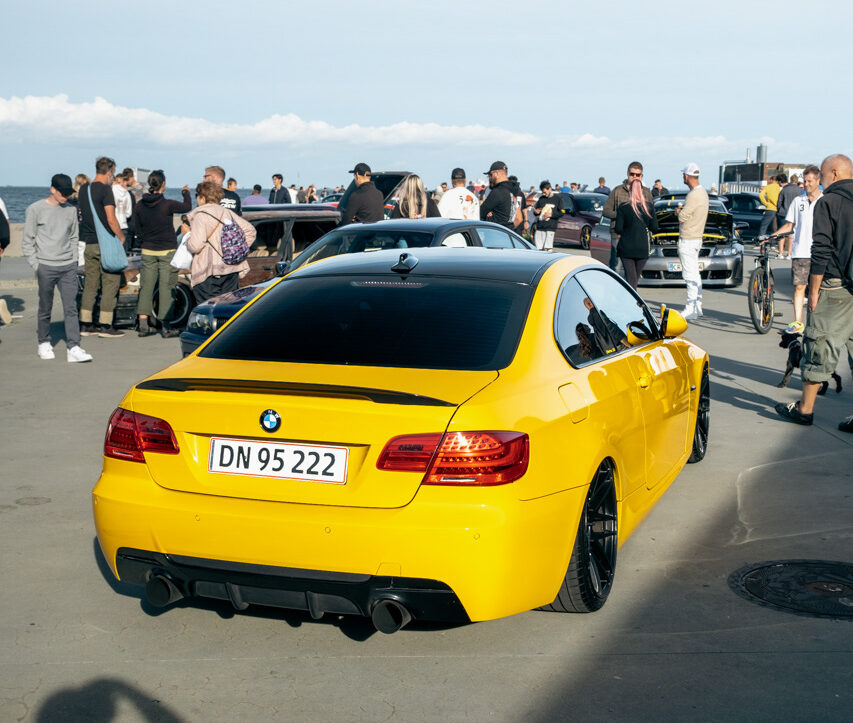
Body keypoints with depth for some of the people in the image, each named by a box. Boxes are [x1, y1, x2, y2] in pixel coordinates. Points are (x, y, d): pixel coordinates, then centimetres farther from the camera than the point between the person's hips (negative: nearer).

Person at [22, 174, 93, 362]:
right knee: (45, 309, 6)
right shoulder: (36, 210, -1)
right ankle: (44, 343, 22)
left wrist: (74, 261, 10)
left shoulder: (71, 210, 10)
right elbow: (27, 241, 1)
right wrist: (36, 265, -4)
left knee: (71, 307, -5)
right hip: (46, 267, -3)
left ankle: (73, 347, -8)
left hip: (68, 267, 3)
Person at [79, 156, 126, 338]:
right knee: (110, 282, 0)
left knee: (90, 283, 11)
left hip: (88, 242, 7)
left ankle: (85, 324, 11)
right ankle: (105, 325, -2)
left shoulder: (83, 189, 10)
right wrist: (121, 236, -3)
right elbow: (111, 219, -17)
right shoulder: (105, 190, -12)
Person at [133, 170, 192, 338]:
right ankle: (166, 327, 2)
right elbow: (187, 207, 0)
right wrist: (185, 193, 19)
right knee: (167, 287, 1)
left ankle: (143, 325, 7)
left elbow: (138, 228, 10)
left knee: (146, 286, 9)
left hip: (148, 251, 4)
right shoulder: (167, 204, -15)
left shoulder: (140, 205, 0)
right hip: (167, 251, -4)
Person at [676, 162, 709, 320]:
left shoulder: (694, 195, -21)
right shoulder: (702, 192, 11)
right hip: (696, 238, 10)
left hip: (688, 240, -10)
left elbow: (682, 217, -20)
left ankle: (691, 310, -8)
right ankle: (697, 306, 22)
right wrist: (682, 211, 1)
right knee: (695, 274, 16)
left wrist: (679, 211, 1)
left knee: (690, 275, -8)